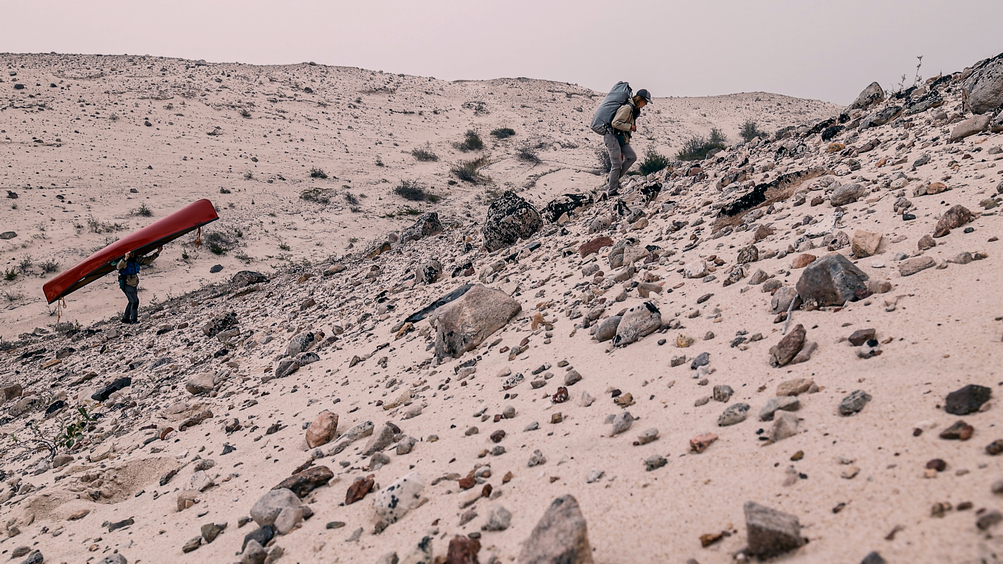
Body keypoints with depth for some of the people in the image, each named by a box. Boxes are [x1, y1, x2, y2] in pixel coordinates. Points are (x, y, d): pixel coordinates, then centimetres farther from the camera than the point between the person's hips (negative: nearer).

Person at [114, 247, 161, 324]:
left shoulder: (137, 260, -1)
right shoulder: (124, 261, -21)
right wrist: (125, 259, -61)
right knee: (135, 301, -10)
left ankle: (126, 318, 28)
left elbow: (148, 259, 8)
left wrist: (157, 253, -3)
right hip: (127, 285, -8)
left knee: (132, 301, 15)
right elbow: (118, 266, -42)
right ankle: (133, 320, -1)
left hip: (135, 285, 8)